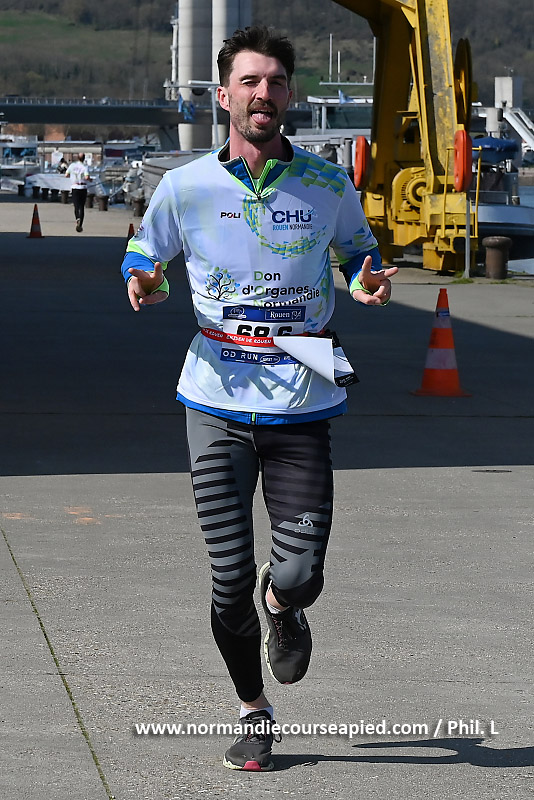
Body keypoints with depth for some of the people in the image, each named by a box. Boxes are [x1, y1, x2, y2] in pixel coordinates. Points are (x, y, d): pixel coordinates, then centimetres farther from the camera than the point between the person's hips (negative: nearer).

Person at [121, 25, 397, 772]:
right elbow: (144, 252, 13)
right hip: (219, 398, 0)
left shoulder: (328, 186, 1)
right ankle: (253, 711, 21)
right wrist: (144, 285, -10)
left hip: (302, 402, 0)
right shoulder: (185, 186, -1)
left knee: (299, 575, -6)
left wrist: (367, 281, -4)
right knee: (230, 577, -2)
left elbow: (359, 245, 19)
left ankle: (282, 607, 34)